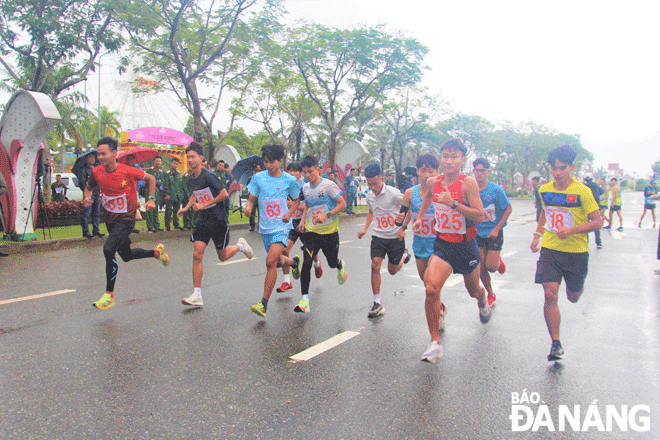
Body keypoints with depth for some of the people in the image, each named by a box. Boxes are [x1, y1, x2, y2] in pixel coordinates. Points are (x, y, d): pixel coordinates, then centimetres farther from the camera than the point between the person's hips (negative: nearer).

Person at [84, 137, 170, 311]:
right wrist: (87, 197, -9)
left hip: (126, 219, -6)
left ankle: (109, 295, -12)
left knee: (108, 249, -24)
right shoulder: (97, 172, -7)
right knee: (126, 255, 18)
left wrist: (151, 199, -10)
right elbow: (89, 187, 13)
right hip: (109, 219, 6)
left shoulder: (127, 171, -18)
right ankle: (156, 252, 44)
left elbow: (150, 178, -2)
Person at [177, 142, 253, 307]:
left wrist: (204, 205, -17)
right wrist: (186, 207, 7)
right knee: (197, 254, -7)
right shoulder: (190, 180, 5)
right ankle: (197, 296, -5)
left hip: (218, 220, -5)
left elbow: (224, 194, -17)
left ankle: (240, 245, 39)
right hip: (202, 221, 5)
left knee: (222, 256, 6)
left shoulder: (208, 176, -17)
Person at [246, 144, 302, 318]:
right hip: (265, 227, 4)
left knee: (271, 261, -19)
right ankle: (293, 262, 55)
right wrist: (248, 207, -17)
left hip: (281, 227, -4)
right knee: (279, 261, 17)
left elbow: (297, 200, 10)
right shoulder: (258, 178, 0)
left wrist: (289, 214, -7)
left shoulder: (289, 180, -4)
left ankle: (264, 304, -15)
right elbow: (251, 199, 7)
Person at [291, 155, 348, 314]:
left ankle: (341, 267, 50)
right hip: (311, 231, 4)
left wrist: (327, 215, -23)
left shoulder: (328, 185, -12)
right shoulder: (305, 187, 6)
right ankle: (304, 300, -7)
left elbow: (342, 204, -11)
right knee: (306, 262, -11)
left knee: (332, 263, 10)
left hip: (329, 231, -4)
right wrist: (303, 221, 7)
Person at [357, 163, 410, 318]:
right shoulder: (369, 196, 0)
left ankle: (404, 255, 41)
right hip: (378, 236, 4)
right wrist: (365, 228, 11)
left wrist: (403, 227, -15)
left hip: (395, 237, -4)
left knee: (392, 270, 7)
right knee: (375, 265, -12)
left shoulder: (393, 193, -19)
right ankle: (377, 303, -3)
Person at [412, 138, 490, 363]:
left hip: (465, 246, -2)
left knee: (473, 290, 22)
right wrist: (419, 217, 15)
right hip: (442, 244, 2)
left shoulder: (468, 183, -16)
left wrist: (453, 203, -29)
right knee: (431, 289, -20)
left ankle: (483, 302, 63)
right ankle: (435, 343, -9)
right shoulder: (432, 182, -3)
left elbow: (480, 216, -22)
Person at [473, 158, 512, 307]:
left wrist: (497, 228, -11)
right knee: (481, 268, 2)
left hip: (494, 233, -3)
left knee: (491, 267, -9)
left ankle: (499, 261, 28)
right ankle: (491, 295, 24)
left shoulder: (496, 190, -13)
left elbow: (509, 208, -6)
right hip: (478, 233, 3)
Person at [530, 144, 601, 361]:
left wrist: (571, 230, -24)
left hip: (576, 252, -2)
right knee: (550, 296, -10)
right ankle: (556, 343, -1)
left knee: (573, 297, 15)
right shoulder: (545, 190, 2)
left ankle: (577, 285, 53)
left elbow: (597, 222, -11)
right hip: (550, 249, 2)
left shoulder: (582, 192, -12)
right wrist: (537, 234, 15)